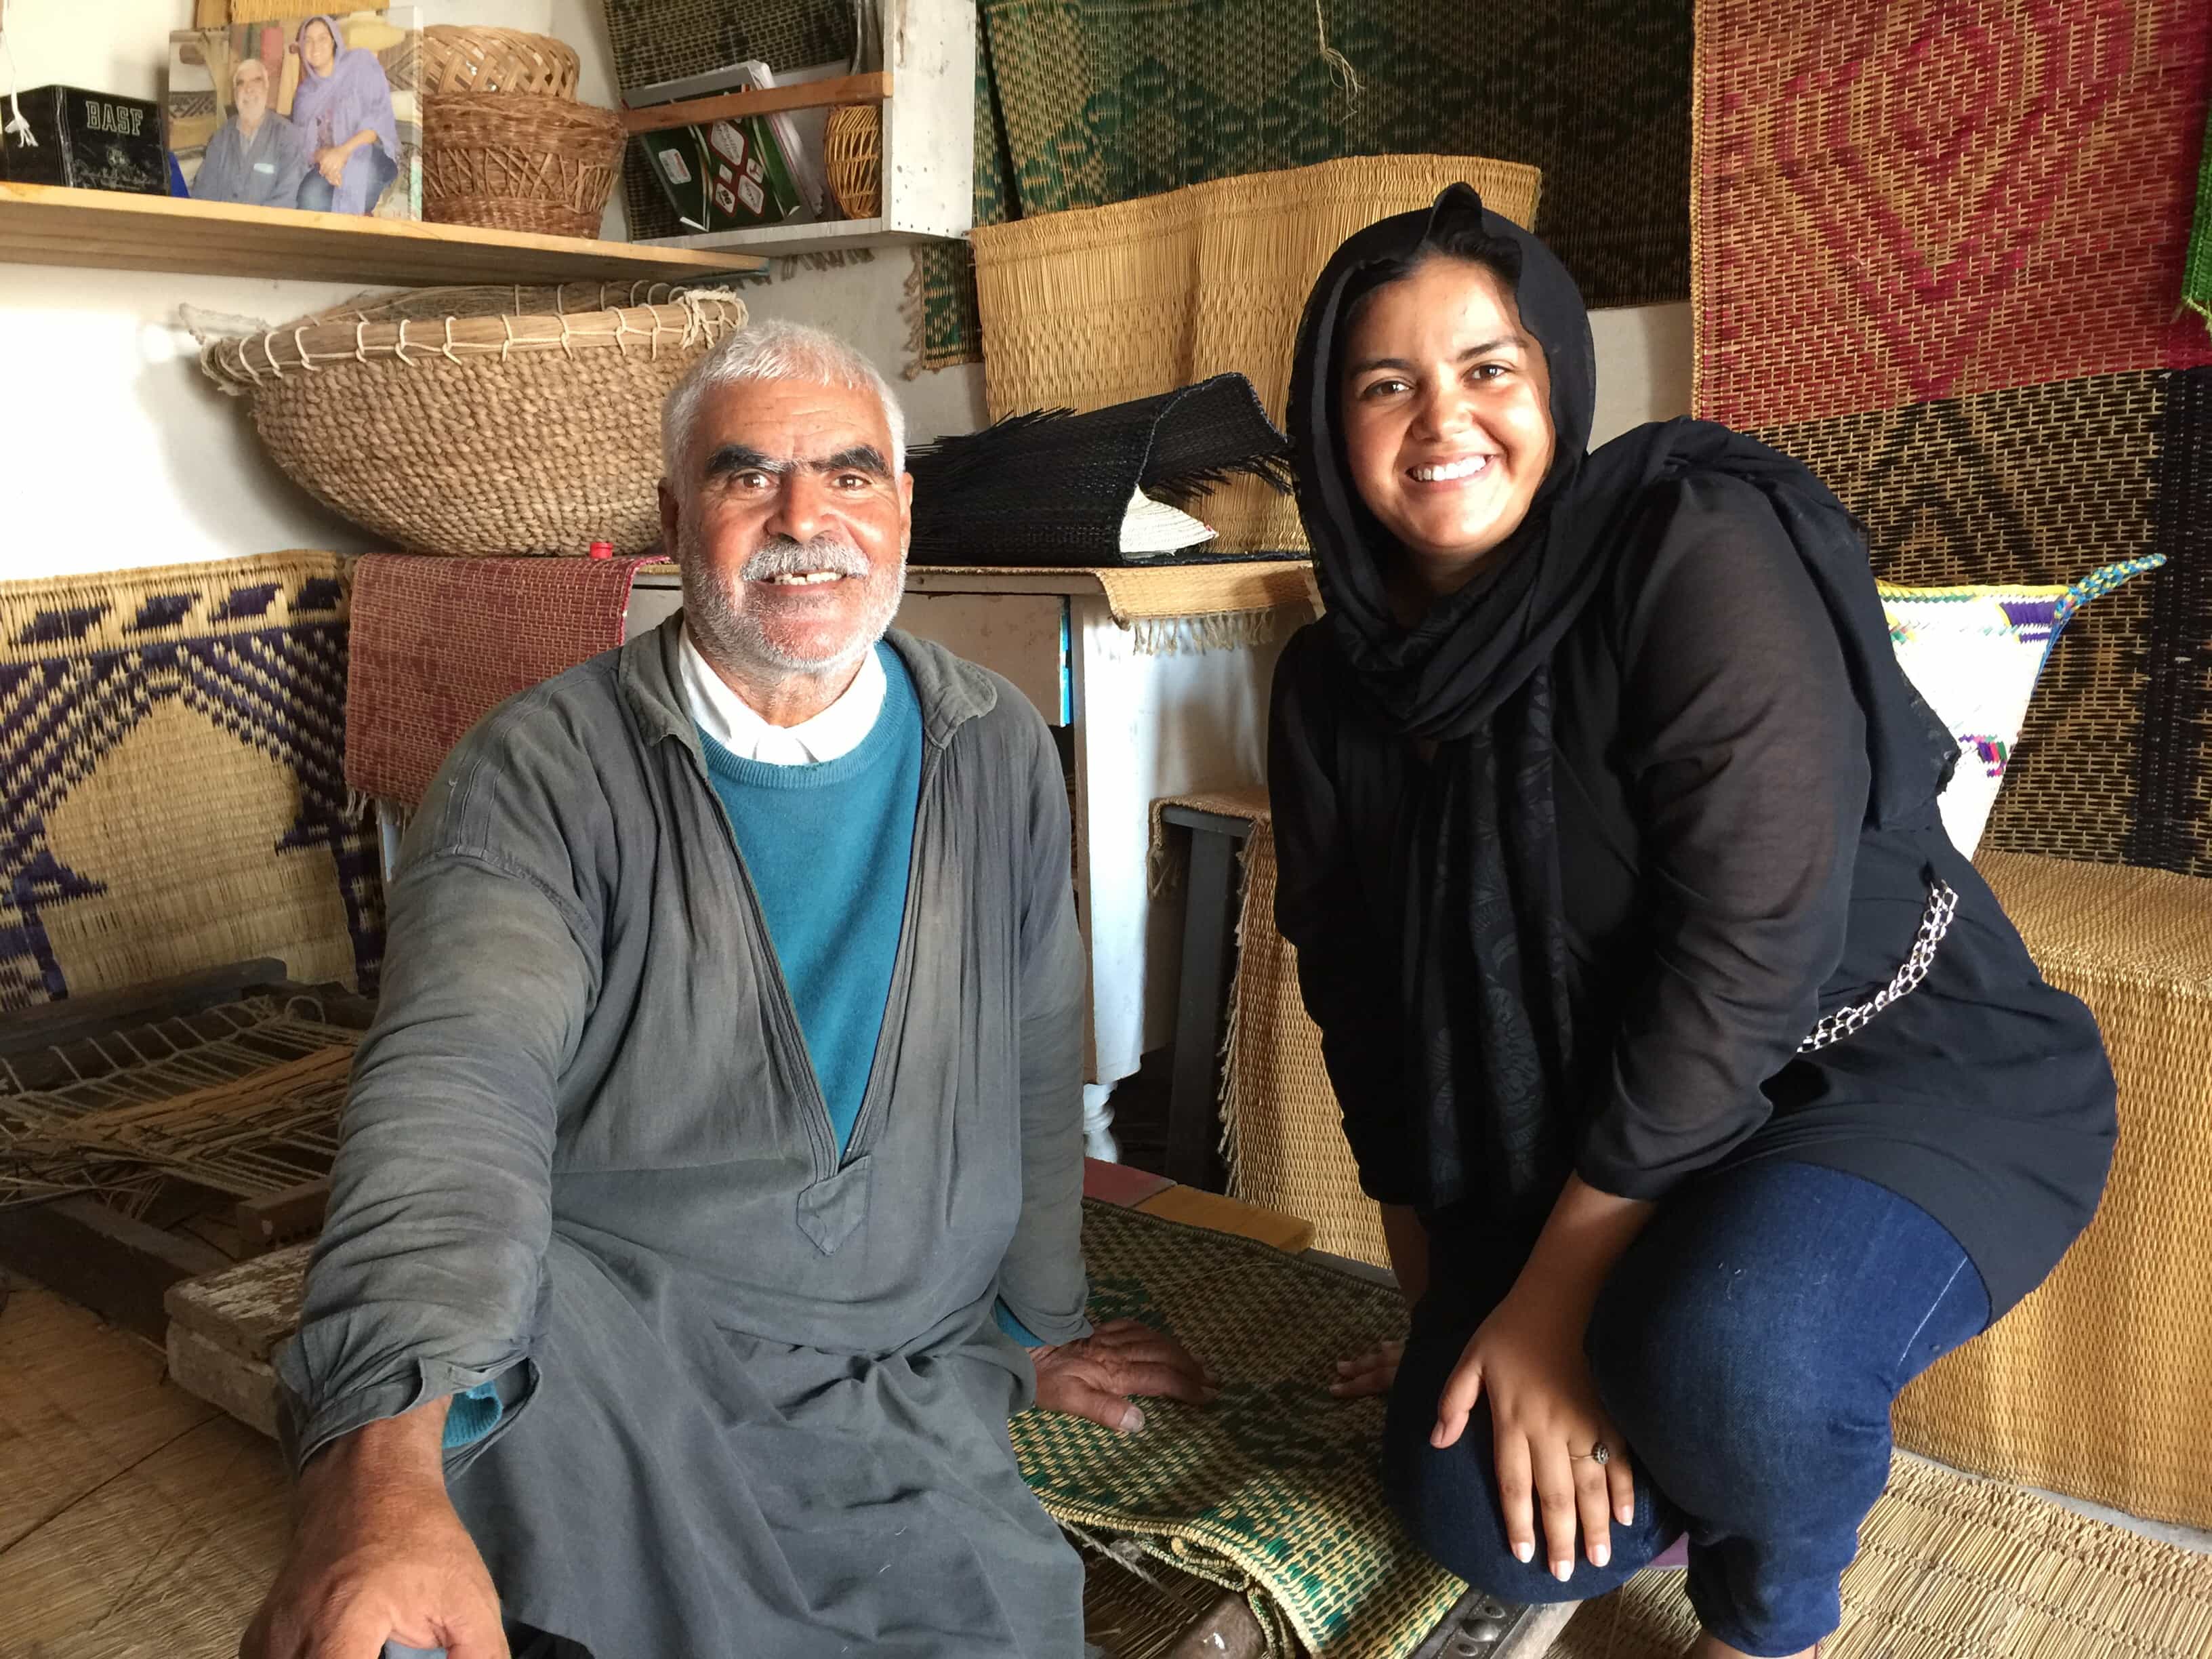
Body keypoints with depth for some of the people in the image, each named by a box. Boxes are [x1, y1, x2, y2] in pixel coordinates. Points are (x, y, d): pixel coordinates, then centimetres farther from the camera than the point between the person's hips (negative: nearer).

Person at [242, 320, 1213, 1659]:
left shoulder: (1000, 756, 2)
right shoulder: (544, 771, -10)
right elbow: (459, 1087, -25)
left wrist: (1037, 1324, 21)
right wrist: (383, 1464, -41)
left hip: (902, 1401, 5)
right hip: (600, 1338, -4)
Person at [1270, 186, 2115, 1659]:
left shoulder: (1699, 550, -20)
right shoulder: (1339, 682, 0)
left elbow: (1751, 948, -26)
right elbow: (1367, 1003, 7)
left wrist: (1558, 1294, -21)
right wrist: (1441, 1307, 10)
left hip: (1903, 1079, -5)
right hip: (1587, 1137, 6)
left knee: (1725, 1349, -35)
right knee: (1474, 1507, -9)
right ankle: (1777, 1446, 23)